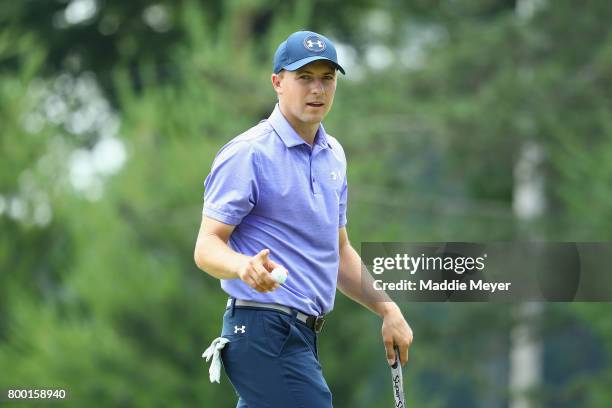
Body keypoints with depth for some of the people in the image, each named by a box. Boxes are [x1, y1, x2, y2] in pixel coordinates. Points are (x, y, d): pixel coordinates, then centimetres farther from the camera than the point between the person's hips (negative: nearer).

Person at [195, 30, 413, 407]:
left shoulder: (333, 154, 16)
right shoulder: (248, 153, -10)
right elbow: (207, 247, -14)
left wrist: (387, 309, 15)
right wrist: (246, 266, -35)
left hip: (302, 336, 9)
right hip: (265, 331, -9)